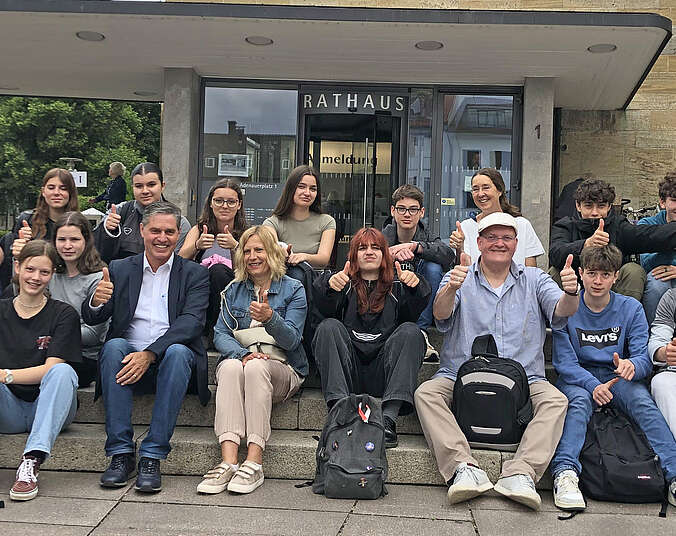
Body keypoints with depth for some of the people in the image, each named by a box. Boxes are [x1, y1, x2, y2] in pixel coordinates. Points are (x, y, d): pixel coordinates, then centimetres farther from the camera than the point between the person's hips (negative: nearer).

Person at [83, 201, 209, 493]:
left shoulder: (194, 274, 5)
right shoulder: (120, 269, 12)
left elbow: (192, 322, -10)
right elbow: (91, 319, 5)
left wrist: (150, 354, -25)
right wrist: (96, 302, -21)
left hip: (169, 359, -2)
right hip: (127, 358, 2)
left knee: (178, 352, -34)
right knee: (114, 346, -29)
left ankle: (152, 456, -29)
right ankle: (121, 453, -26)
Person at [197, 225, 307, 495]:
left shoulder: (293, 289, 6)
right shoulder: (234, 290, 17)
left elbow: (291, 340, -5)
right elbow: (221, 335, 6)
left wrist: (270, 317, -26)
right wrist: (243, 353, -16)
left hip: (281, 369, -2)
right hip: (237, 359, 2)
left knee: (256, 367, -36)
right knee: (231, 366, -34)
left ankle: (254, 462, -39)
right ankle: (228, 461, -44)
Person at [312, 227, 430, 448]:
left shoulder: (396, 287, 22)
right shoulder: (345, 283, 21)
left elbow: (412, 313, 0)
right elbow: (327, 310, -2)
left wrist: (415, 287, -21)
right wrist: (330, 287, -25)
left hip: (383, 375, 0)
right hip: (348, 368, 0)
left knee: (410, 331, -22)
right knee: (329, 327, -22)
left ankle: (389, 417, -36)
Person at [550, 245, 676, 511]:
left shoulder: (631, 308, 1)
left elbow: (643, 358, -5)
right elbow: (564, 362, -9)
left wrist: (631, 365, -31)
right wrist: (593, 385, -27)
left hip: (617, 377, 2)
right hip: (577, 378, -1)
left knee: (643, 401, -29)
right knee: (580, 401, -34)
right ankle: (565, 473, -49)